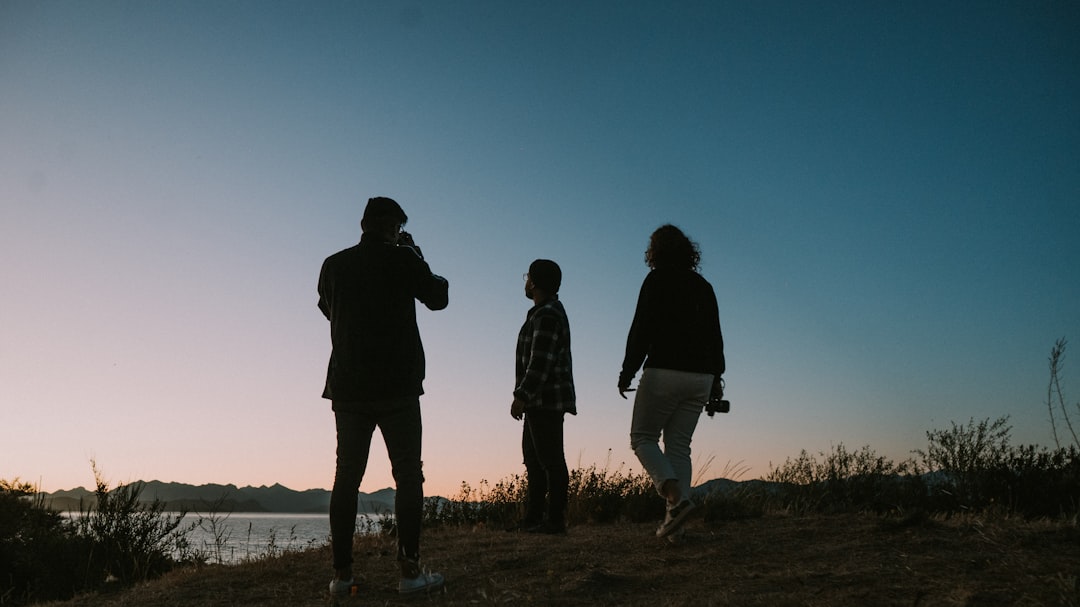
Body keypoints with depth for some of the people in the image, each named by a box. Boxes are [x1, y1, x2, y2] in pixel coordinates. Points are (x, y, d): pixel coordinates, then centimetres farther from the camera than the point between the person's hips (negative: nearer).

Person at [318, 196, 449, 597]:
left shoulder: (334, 265, 6)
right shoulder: (403, 258, -4)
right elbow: (438, 299, 10)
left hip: (348, 388, 4)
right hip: (397, 387, -4)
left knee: (347, 476, 6)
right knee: (408, 474, 1)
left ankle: (341, 574, 6)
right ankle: (410, 571, -2)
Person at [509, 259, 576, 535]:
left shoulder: (547, 315, -16)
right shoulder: (546, 312, 19)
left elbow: (540, 362, -22)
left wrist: (521, 396, -19)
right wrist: (525, 396, 20)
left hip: (547, 401, -11)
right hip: (540, 401, 11)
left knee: (551, 460, -7)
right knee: (534, 459, 14)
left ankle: (555, 520, -3)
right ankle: (533, 517, 20)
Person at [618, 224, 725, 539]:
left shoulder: (657, 280, -3)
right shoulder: (703, 286, 15)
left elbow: (641, 330, -9)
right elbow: (715, 336, 16)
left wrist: (627, 372, -6)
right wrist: (716, 377, 20)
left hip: (664, 372, -6)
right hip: (700, 376, 6)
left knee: (643, 437, 4)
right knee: (679, 445, 10)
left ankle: (675, 496, -16)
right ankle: (674, 513, 2)